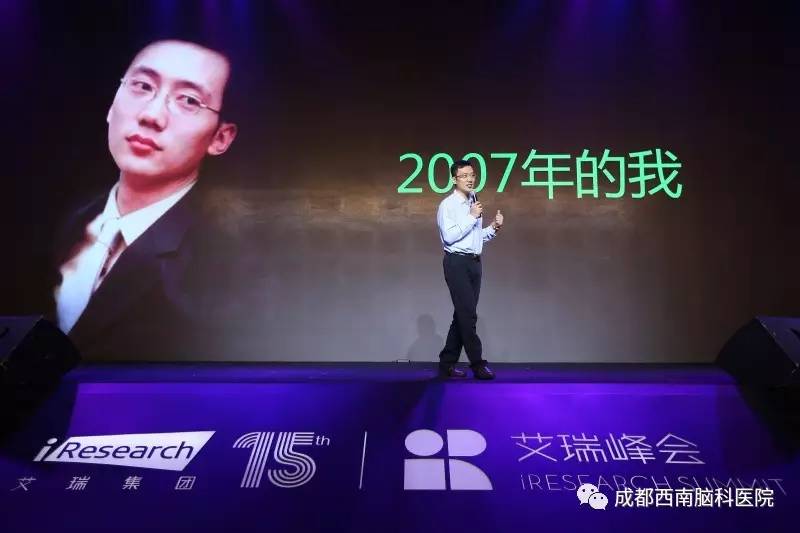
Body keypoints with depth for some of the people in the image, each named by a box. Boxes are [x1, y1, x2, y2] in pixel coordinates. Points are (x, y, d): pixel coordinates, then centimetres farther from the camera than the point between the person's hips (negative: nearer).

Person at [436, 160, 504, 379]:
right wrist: (472, 217, -15)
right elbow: (449, 236, -17)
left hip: (474, 262, 8)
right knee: (468, 314, -8)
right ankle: (477, 364, 1)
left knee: (463, 314, 9)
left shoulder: (474, 203, 17)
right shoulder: (447, 205, -5)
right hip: (457, 262, -8)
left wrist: (494, 228, 6)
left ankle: (447, 363, 18)